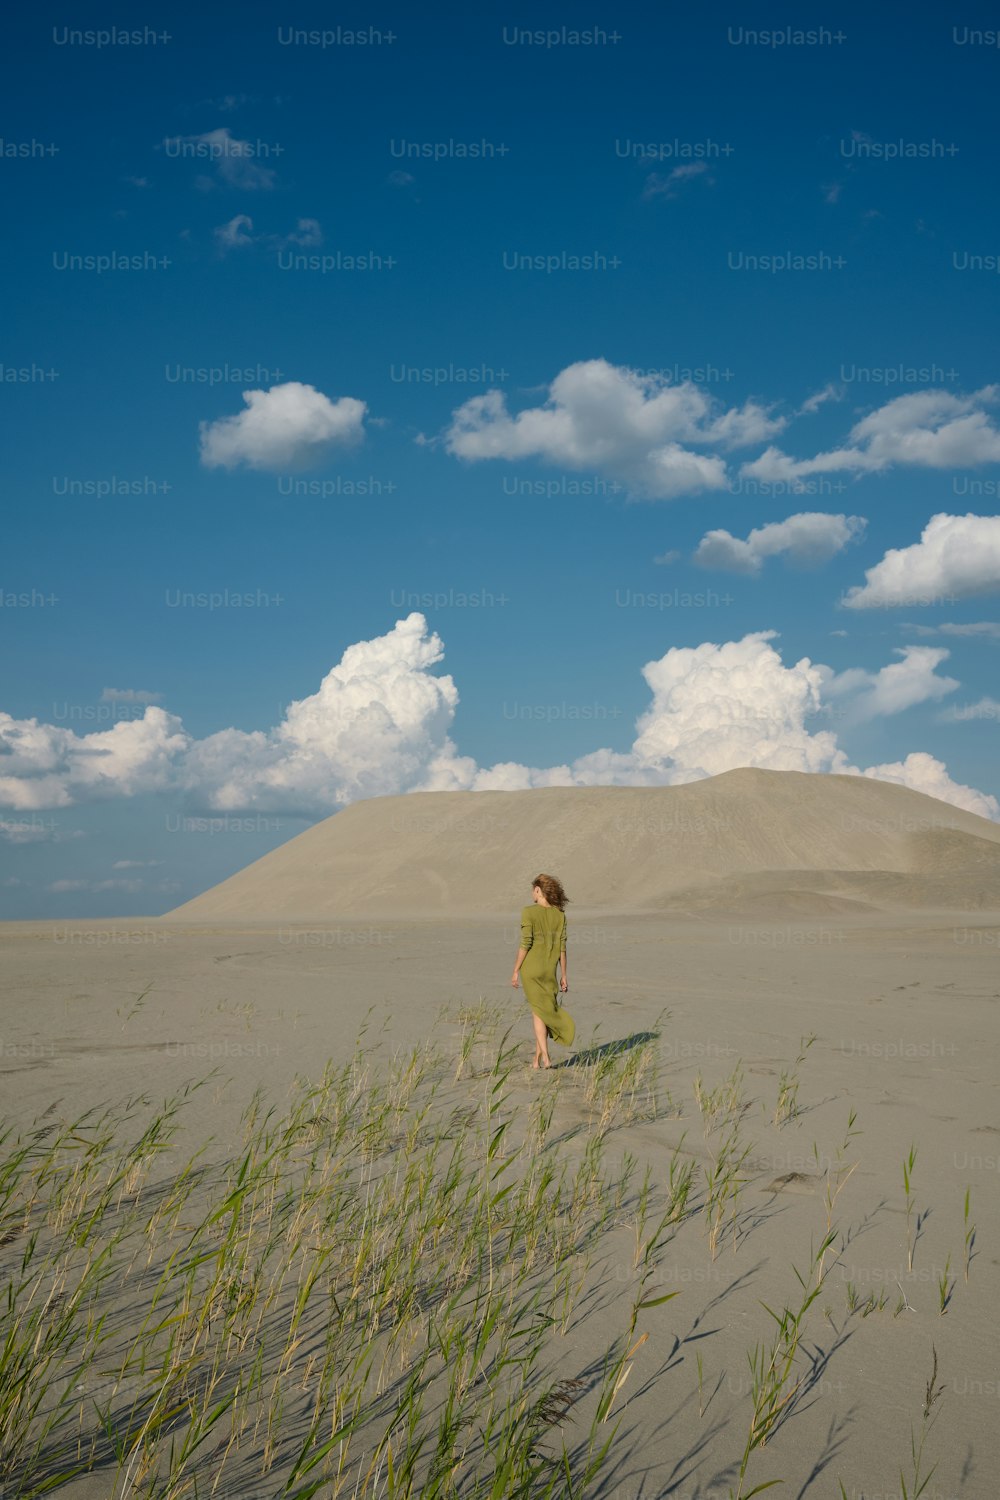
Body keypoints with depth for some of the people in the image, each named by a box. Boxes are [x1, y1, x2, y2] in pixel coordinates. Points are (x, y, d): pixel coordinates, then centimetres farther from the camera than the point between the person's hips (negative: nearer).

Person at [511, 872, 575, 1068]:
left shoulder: (529, 912, -11)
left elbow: (525, 944, -14)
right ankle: (537, 1059, 15)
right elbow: (562, 947, 1)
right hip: (549, 970, 4)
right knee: (544, 1009, 13)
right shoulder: (560, 915, 1)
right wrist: (564, 975, 6)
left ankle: (545, 1057, -8)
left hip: (530, 968, -4)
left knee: (538, 1011, 2)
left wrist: (515, 971, -7)